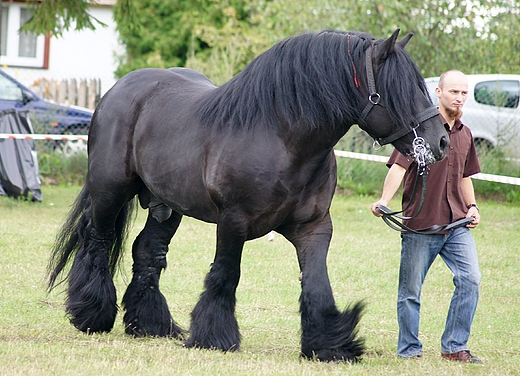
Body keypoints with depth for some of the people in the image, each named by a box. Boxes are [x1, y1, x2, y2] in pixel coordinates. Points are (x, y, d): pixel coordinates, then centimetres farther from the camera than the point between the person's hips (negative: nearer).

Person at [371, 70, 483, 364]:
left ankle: (455, 347, 1)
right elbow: (399, 166, -15)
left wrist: (472, 206, 11)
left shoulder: (464, 134, 14)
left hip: (457, 224, 5)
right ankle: (409, 350, 16)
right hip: (420, 224, -5)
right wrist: (384, 201, -29)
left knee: (470, 279, -8)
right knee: (410, 290, 2)